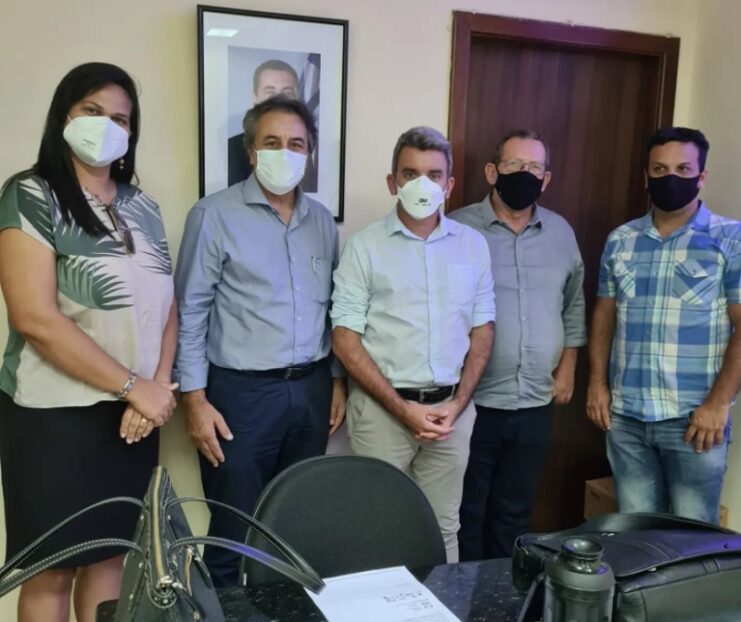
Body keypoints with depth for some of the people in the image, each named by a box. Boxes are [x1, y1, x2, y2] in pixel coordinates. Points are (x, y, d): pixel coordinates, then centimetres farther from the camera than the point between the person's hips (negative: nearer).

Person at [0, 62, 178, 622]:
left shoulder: (142, 207, 9)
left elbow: (166, 304, 9)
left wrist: (158, 388, -7)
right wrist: (134, 386, -15)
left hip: (134, 412, 5)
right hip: (54, 414, -5)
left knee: (111, 551, 16)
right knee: (52, 569, 9)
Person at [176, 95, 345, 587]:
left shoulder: (322, 220, 9)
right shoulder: (214, 215, -7)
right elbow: (190, 312, -8)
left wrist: (337, 379, 10)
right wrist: (195, 399, -11)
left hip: (312, 389, 5)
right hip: (241, 392, -5)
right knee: (235, 528, 7)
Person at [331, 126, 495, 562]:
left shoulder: (473, 244, 6)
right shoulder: (365, 246, -4)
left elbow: (483, 330, 8)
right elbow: (345, 339, -7)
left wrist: (457, 404, -4)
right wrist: (402, 408, -12)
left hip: (452, 406, 3)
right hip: (382, 407, -2)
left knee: (443, 526, 14)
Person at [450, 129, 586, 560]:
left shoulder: (561, 233, 8)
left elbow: (573, 305, 17)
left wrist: (568, 366, 10)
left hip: (536, 405, 4)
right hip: (472, 402, -4)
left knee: (514, 516, 16)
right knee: (466, 514, 10)